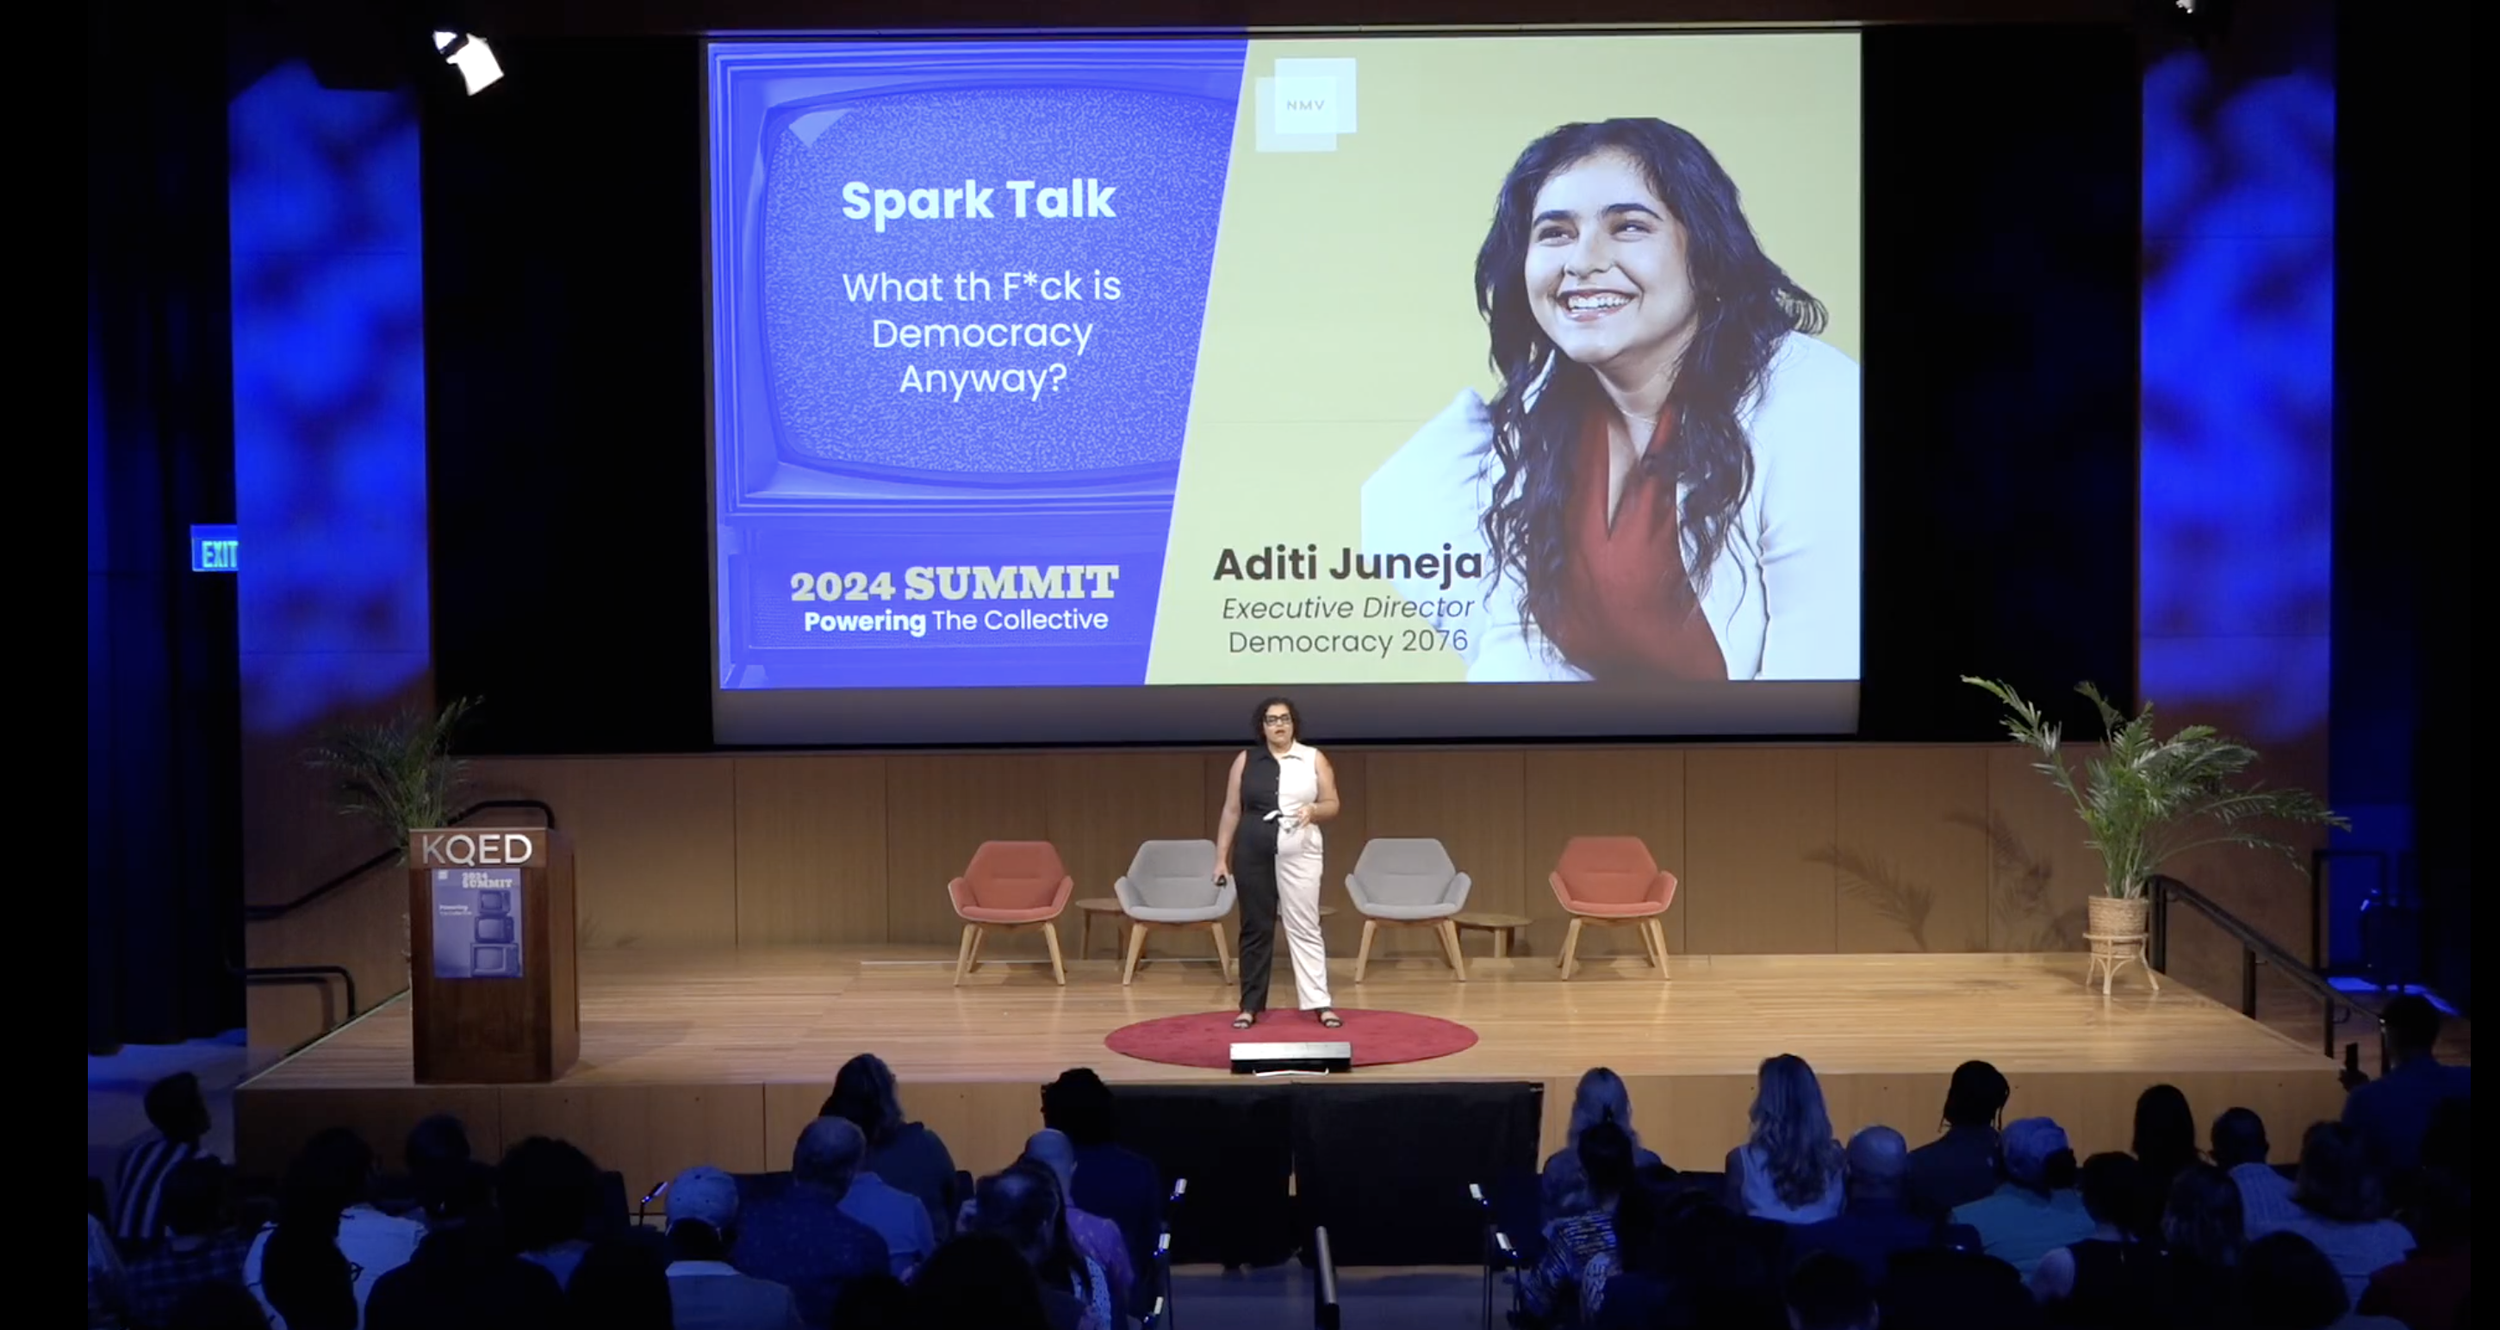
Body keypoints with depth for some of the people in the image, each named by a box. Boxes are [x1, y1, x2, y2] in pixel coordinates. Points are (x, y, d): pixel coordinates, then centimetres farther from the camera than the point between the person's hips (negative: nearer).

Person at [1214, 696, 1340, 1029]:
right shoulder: (1245, 760, 6)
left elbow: (1332, 804, 6)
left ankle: (1319, 1002, 0)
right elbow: (1231, 811, 7)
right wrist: (1221, 857, 4)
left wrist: (1314, 810, -16)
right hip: (1253, 851, 1)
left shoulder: (1314, 758, 5)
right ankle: (1250, 1005, 10)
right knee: (1255, 927, 5)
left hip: (1299, 852, -1)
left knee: (1304, 926, -2)